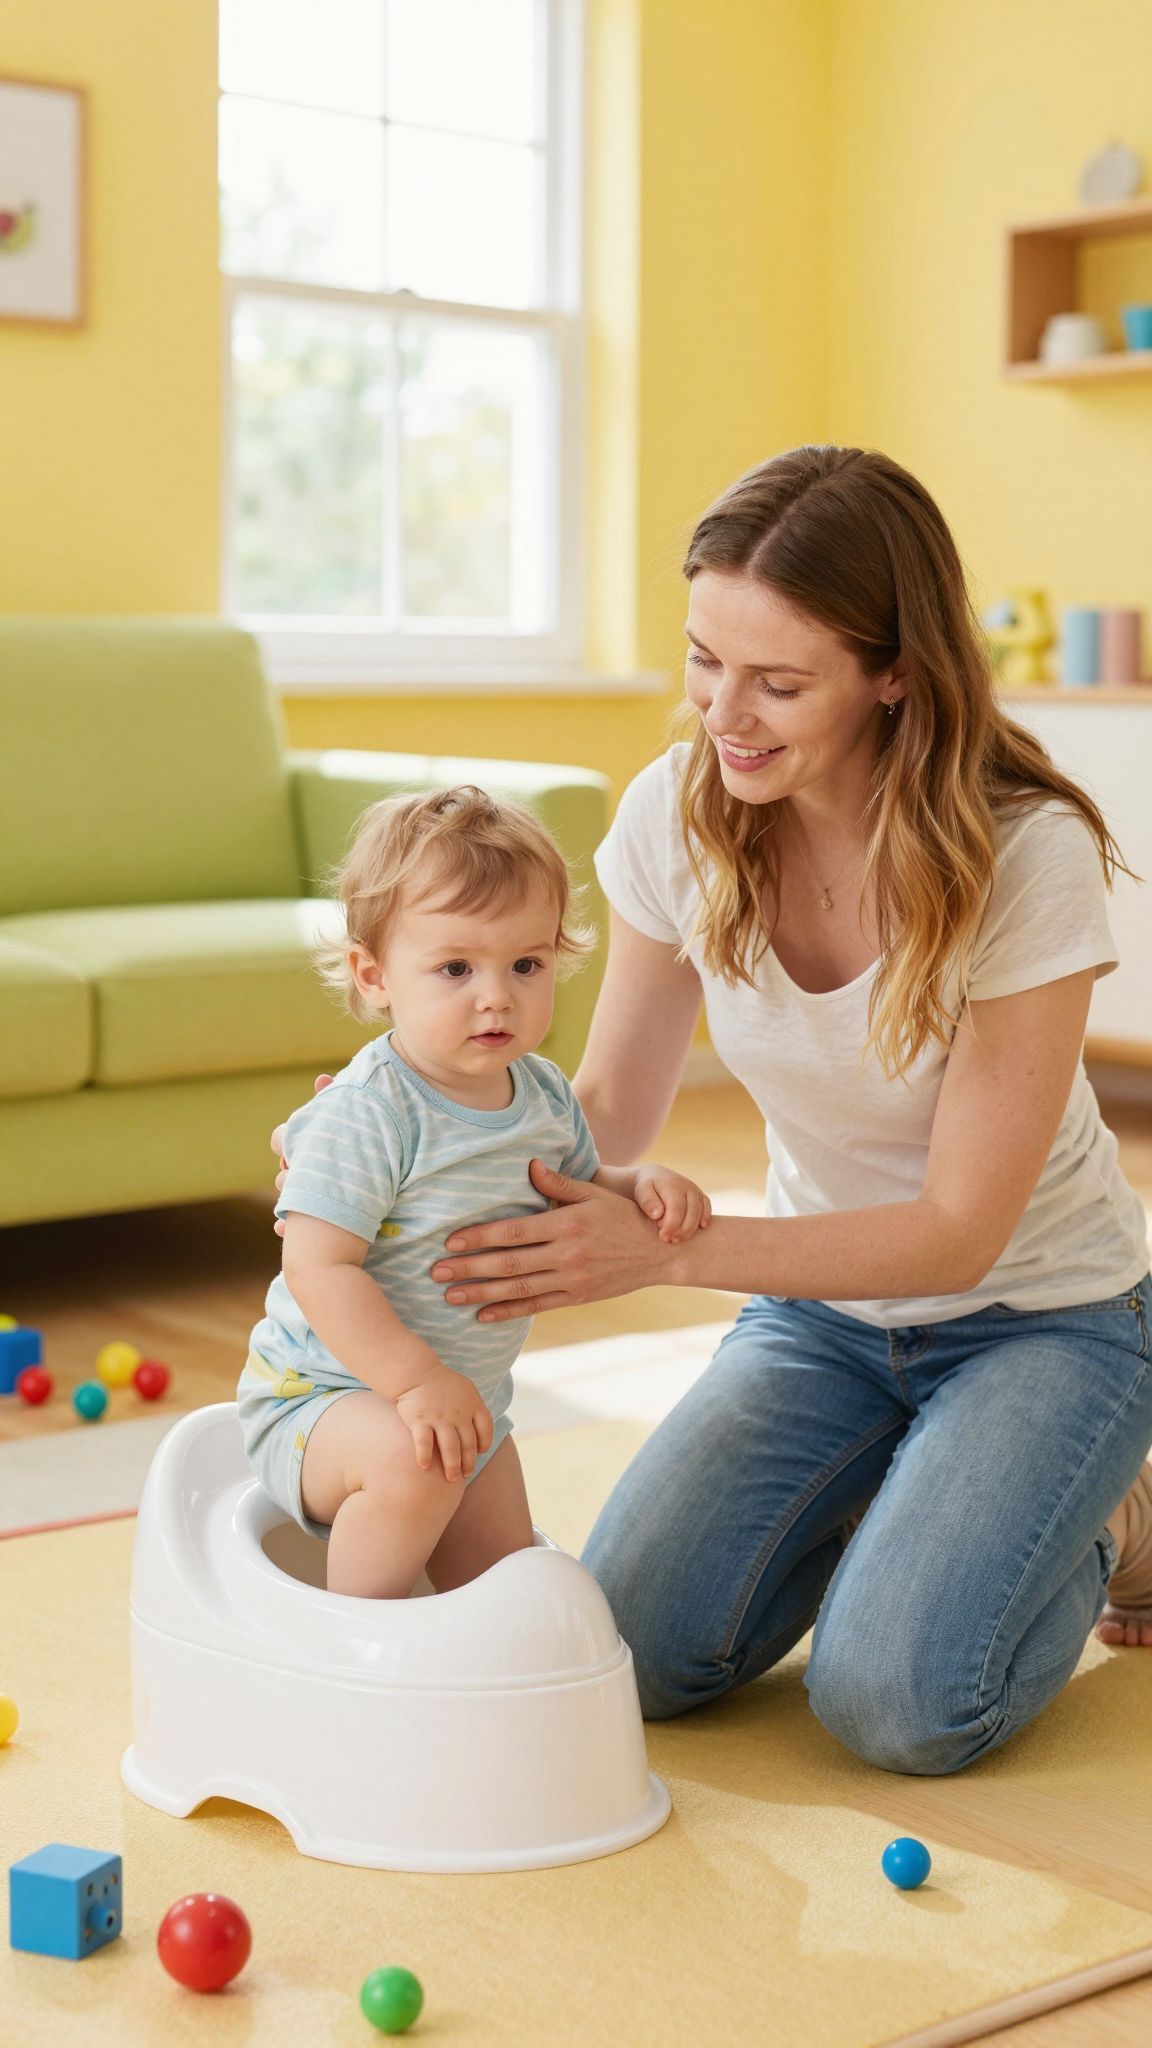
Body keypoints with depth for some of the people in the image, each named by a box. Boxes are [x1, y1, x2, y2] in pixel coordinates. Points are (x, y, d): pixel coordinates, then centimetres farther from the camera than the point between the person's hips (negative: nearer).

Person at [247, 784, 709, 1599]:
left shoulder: (543, 1094, -2)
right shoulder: (366, 1113, -27)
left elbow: (581, 1192, 14)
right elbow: (318, 1268, -29)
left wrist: (643, 1187, -8)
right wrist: (415, 1379, -36)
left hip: (470, 1399, 8)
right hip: (325, 1393, -7)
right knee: (414, 1463, -38)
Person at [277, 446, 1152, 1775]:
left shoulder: (1029, 856, -27)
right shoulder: (677, 815, -14)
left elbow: (959, 1229, -24)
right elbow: (610, 1108, -4)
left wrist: (665, 1250, -36)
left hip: (1042, 1316, -4)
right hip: (824, 1304, 4)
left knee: (893, 1701, -21)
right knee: (637, 1654, -12)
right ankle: (886, 1495, 17)